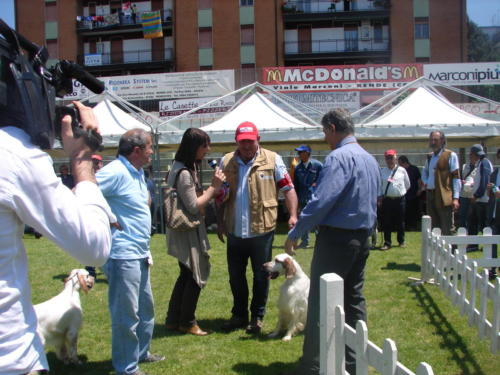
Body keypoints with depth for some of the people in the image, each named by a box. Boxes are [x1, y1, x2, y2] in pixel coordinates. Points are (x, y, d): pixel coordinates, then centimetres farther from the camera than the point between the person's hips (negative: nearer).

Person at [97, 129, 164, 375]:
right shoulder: (115, 172, -18)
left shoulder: (137, 172, 12)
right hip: (123, 255, -10)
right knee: (126, 313, 0)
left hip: (139, 254, 10)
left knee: (145, 308, 21)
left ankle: (141, 352, 37)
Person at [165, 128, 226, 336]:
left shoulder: (187, 169, 10)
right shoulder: (184, 173, -21)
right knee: (196, 276, 1)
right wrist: (214, 187, -17)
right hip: (186, 232, -10)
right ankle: (187, 322, 14)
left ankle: (173, 320, 26)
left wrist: (213, 191, 5)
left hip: (189, 231, 10)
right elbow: (194, 206, -21)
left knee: (187, 275, 17)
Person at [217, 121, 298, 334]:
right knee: (235, 276, 14)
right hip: (234, 231, 3)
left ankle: (257, 316, 24)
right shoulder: (226, 162, 5)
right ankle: (239, 315, 30)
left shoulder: (272, 160, -4)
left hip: (261, 229, -3)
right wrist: (220, 222, 7)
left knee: (261, 276, 8)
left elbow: (288, 189, -4)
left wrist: (293, 215, -15)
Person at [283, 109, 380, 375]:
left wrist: (295, 233, -18)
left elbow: (321, 201, -24)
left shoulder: (339, 157, -17)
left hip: (336, 238, -9)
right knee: (354, 298, 15)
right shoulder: (370, 159, 13)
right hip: (362, 238, 9)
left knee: (320, 302, -3)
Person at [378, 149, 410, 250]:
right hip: (386, 199, 0)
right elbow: (379, 185, 7)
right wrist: (379, 197, 1)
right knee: (386, 222, 1)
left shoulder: (402, 170, 2)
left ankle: (401, 241, 23)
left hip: (399, 199, 0)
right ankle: (387, 243, 7)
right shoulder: (382, 171, 4)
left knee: (400, 222, 9)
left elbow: (407, 184, 12)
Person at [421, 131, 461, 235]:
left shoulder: (451, 155, -4)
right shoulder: (430, 156, 16)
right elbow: (425, 172, 31)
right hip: (430, 196, 7)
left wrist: (455, 198, -16)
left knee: (446, 232, -7)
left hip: (443, 197, -7)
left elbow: (456, 177, -8)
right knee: (433, 229, 12)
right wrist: (425, 182, 9)